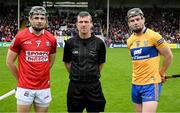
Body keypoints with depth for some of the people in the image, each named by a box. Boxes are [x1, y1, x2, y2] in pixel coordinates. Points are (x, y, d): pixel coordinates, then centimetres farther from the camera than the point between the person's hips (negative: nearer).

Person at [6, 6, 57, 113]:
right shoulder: (20, 37, -8)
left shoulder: (51, 39, 1)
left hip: (44, 88, 3)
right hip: (25, 88, -3)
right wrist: (21, 78, 5)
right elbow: (9, 61, 0)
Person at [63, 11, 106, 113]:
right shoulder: (70, 42, -1)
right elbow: (67, 62, 10)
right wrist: (76, 75, 9)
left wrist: (94, 75, 11)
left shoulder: (99, 43, -3)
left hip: (94, 86, 0)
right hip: (75, 86, 0)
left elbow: (101, 63, 9)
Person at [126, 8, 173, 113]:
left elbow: (169, 56, -5)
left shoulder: (154, 36, -12)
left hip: (151, 84, -6)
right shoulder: (130, 41, 6)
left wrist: (161, 74, 3)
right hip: (135, 83, 6)